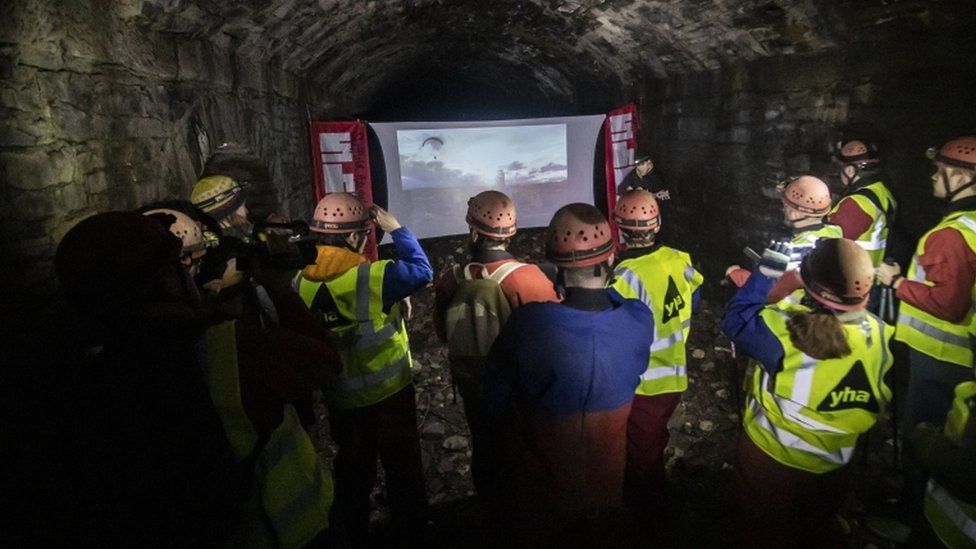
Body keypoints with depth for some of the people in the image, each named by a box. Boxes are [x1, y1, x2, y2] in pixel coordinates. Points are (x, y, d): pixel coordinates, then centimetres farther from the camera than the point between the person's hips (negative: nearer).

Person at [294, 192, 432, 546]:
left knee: (352, 469, 24)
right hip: (389, 393, -4)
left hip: (340, 398, 5)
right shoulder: (373, 277, -27)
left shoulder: (301, 282, -10)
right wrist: (395, 229, -8)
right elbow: (423, 271, -13)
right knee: (403, 468, 17)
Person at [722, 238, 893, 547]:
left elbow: (736, 321, -18)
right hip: (833, 466, 4)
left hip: (771, 459, -3)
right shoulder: (878, 334, -18)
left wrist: (766, 271, -13)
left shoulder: (789, 335, -33)